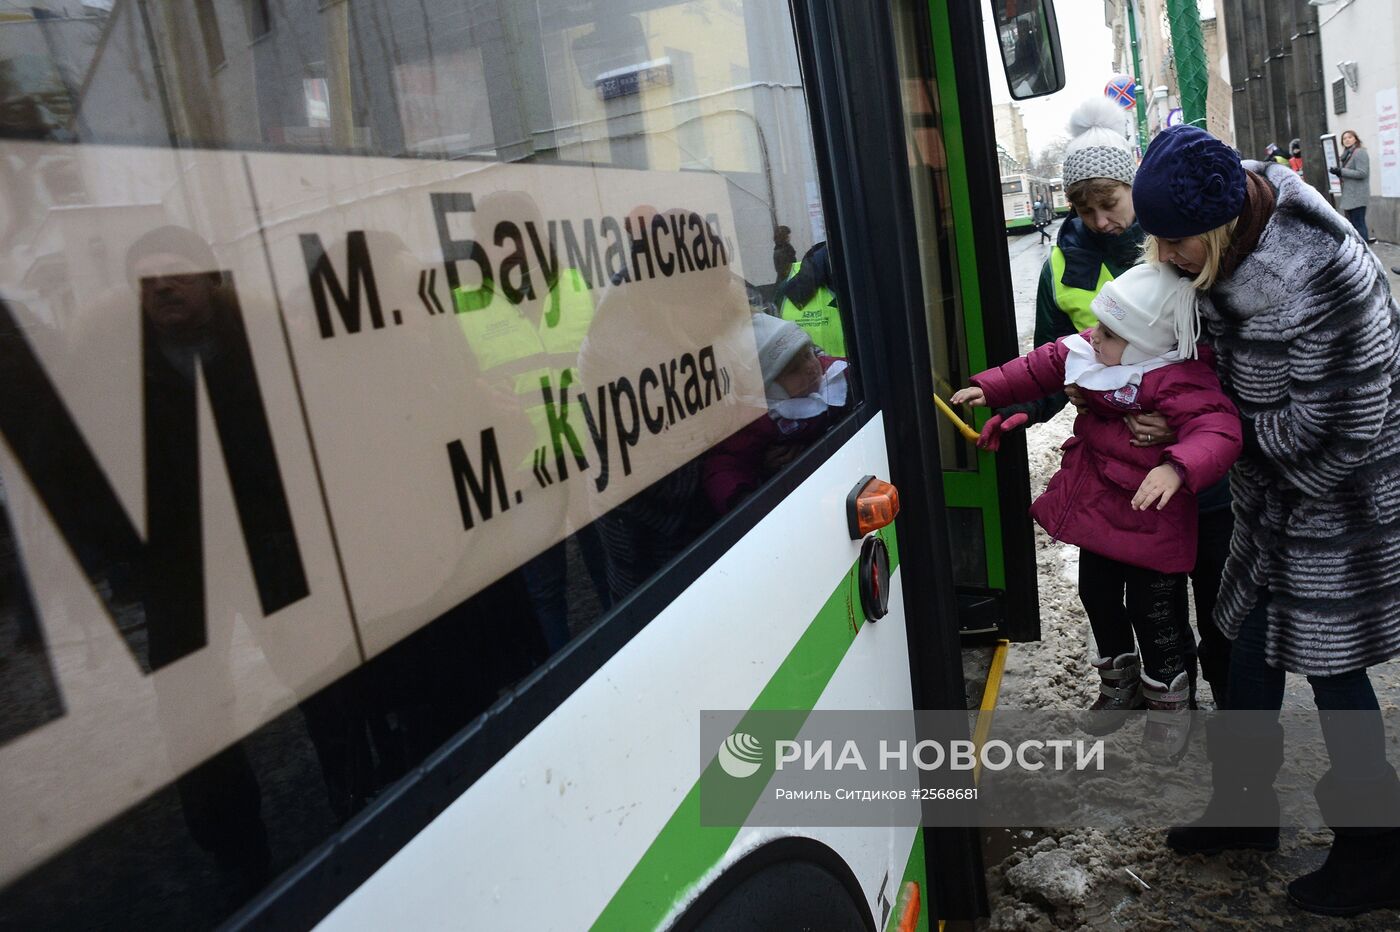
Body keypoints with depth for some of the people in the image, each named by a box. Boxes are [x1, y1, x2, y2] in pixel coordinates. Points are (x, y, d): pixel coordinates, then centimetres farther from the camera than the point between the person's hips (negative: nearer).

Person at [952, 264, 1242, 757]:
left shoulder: (1179, 383, -28)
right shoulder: (1089, 350, -5)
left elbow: (1218, 431, -38)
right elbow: (1043, 364, 8)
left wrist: (1176, 467, -55)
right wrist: (989, 387, 3)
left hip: (1152, 524, -8)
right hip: (1097, 509, 8)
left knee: (1155, 614, 7)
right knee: (1096, 593, 21)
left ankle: (1169, 701, 34)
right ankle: (1119, 682, 44)